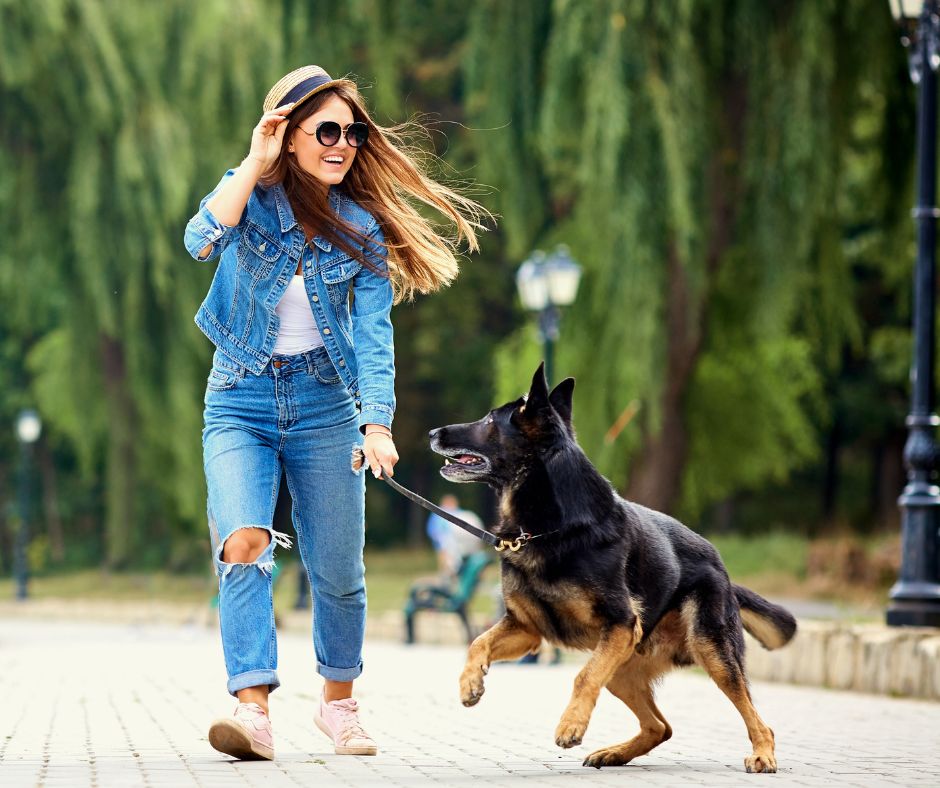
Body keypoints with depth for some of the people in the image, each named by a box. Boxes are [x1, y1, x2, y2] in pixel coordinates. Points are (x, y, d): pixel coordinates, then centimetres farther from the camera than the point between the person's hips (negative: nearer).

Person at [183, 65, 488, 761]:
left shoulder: (361, 228, 0)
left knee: (339, 570, 3)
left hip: (324, 402, 1)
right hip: (240, 400, -1)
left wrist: (377, 425, -20)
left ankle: (339, 703, 26)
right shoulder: (251, 194, -2)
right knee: (244, 544, -23)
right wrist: (256, 162, -20)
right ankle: (253, 711, -29)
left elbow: (374, 336, -8)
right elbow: (203, 241, -24)